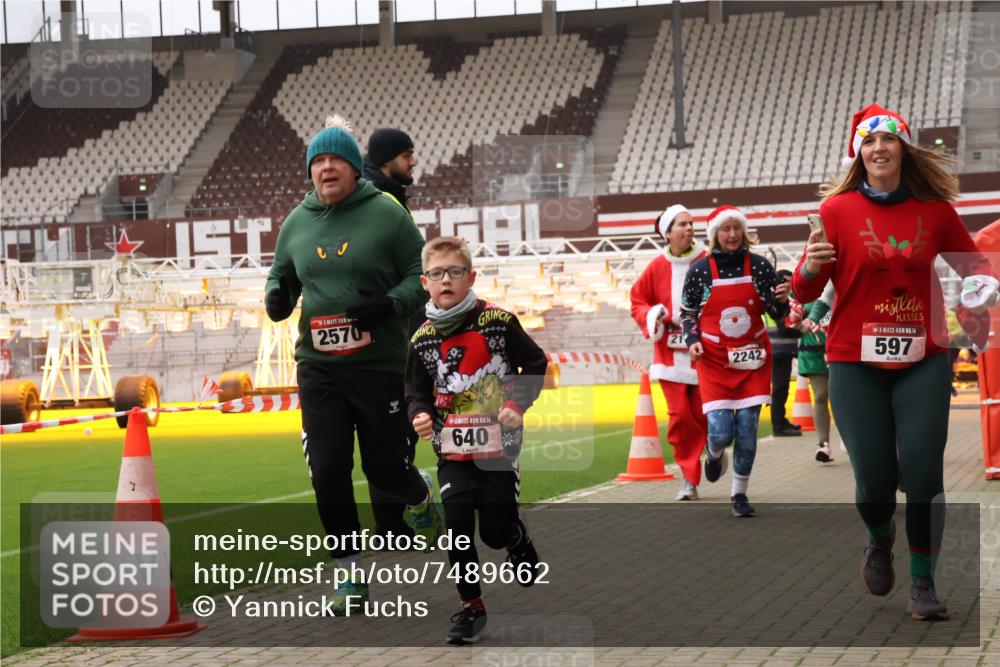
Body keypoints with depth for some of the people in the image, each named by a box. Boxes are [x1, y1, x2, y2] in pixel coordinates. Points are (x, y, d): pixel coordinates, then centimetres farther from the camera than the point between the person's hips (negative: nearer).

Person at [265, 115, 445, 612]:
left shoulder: (386, 214, -4)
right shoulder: (296, 222, 8)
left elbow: (423, 274, -2)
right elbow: (282, 277, 20)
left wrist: (389, 304, -20)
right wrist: (277, 297, -3)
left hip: (380, 365, -3)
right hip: (318, 367, 3)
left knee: (384, 468, 5)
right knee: (328, 472, -2)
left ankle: (422, 496, 42)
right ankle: (350, 574, 10)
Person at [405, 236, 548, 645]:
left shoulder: (498, 321, -8)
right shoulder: (423, 339, 0)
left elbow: (535, 364, 2)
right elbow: (417, 392, 8)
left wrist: (517, 403, -11)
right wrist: (420, 416, -14)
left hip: (498, 444, -2)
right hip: (453, 449, 2)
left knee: (495, 531, 2)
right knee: (457, 527, -7)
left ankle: (520, 544, 39)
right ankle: (471, 607, 6)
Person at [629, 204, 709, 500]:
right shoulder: (657, 267, 3)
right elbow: (637, 301, 12)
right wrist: (651, 318, -7)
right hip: (670, 352, 1)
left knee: (706, 415, -1)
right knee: (680, 416, -4)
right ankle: (689, 479, 6)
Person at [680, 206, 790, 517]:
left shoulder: (760, 266, 0)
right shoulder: (699, 270, -2)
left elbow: (777, 314, 7)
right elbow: (688, 313, 10)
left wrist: (781, 301, -15)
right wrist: (692, 340, -7)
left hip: (752, 358, 1)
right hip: (714, 360, -1)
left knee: (747, 428, -2)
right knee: (720, 430, -11)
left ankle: (740, 494, 13)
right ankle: (714, 454, 27)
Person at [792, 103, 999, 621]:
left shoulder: (935, 209, 1)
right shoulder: (837, 209, -5)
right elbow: (805, 292, -3)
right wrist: (810, 268, -26)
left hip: (922, 360, 1)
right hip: (856, 363, -1)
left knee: (923, 471, -7)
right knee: (874, 477, -3)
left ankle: (923, 583, 10)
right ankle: (879, 538, 32)